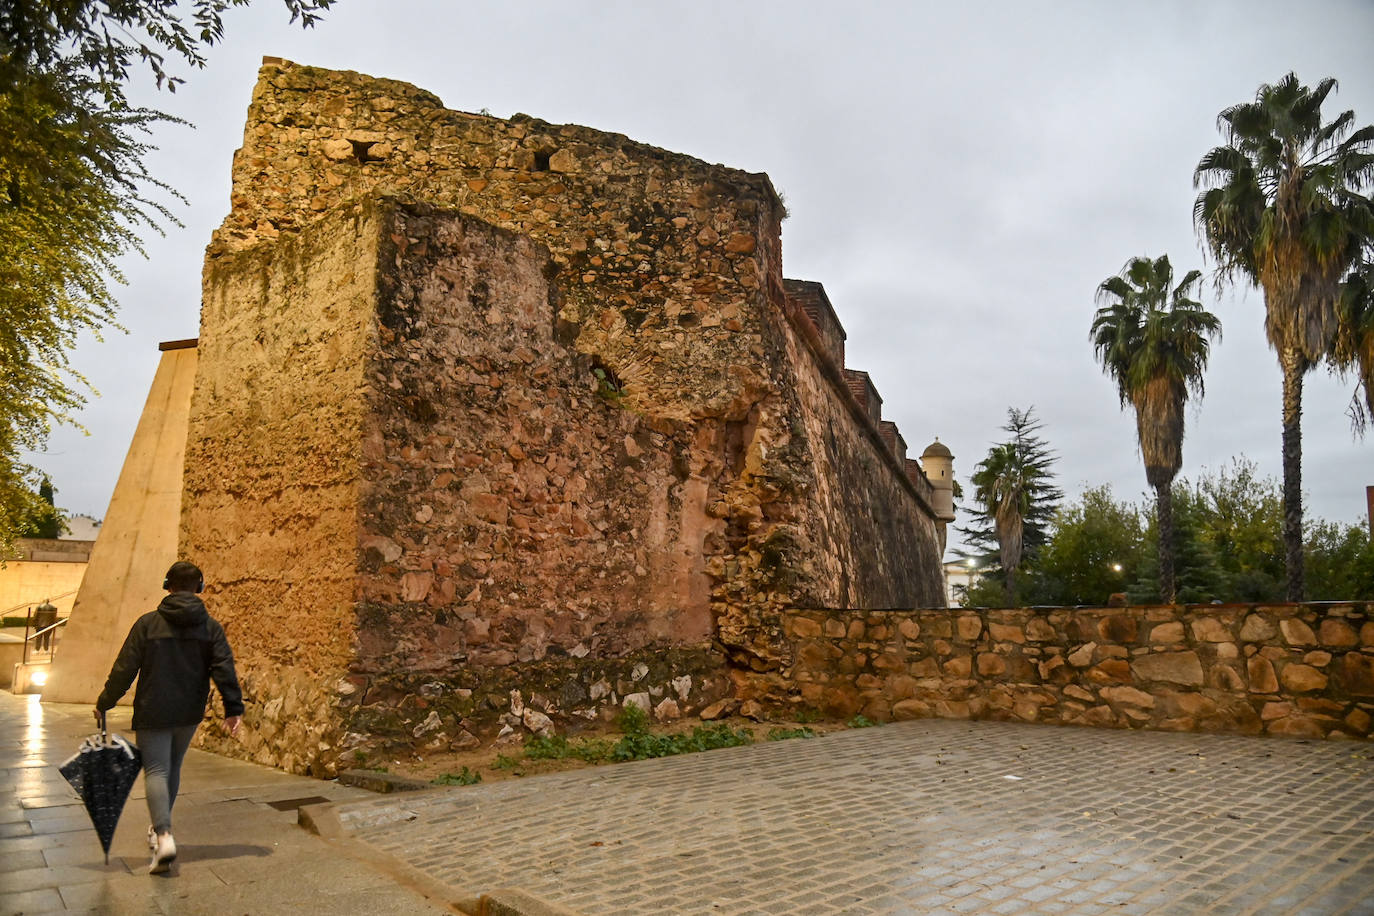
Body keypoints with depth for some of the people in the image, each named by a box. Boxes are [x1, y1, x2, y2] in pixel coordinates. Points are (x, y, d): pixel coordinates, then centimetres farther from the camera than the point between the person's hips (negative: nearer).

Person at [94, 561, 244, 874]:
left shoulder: (147, 623, -6)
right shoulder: (211, 627, -1)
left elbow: (125, 669, -4)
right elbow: (224, 669, -6)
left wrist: (104, 703, 8)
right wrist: (233, 708, -2)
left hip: (153, 713, -3)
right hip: (189, 714, 3)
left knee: (156, 771, -3)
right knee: (173, 768, 20)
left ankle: (164, 835, -20)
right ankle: (160, 827, 33)